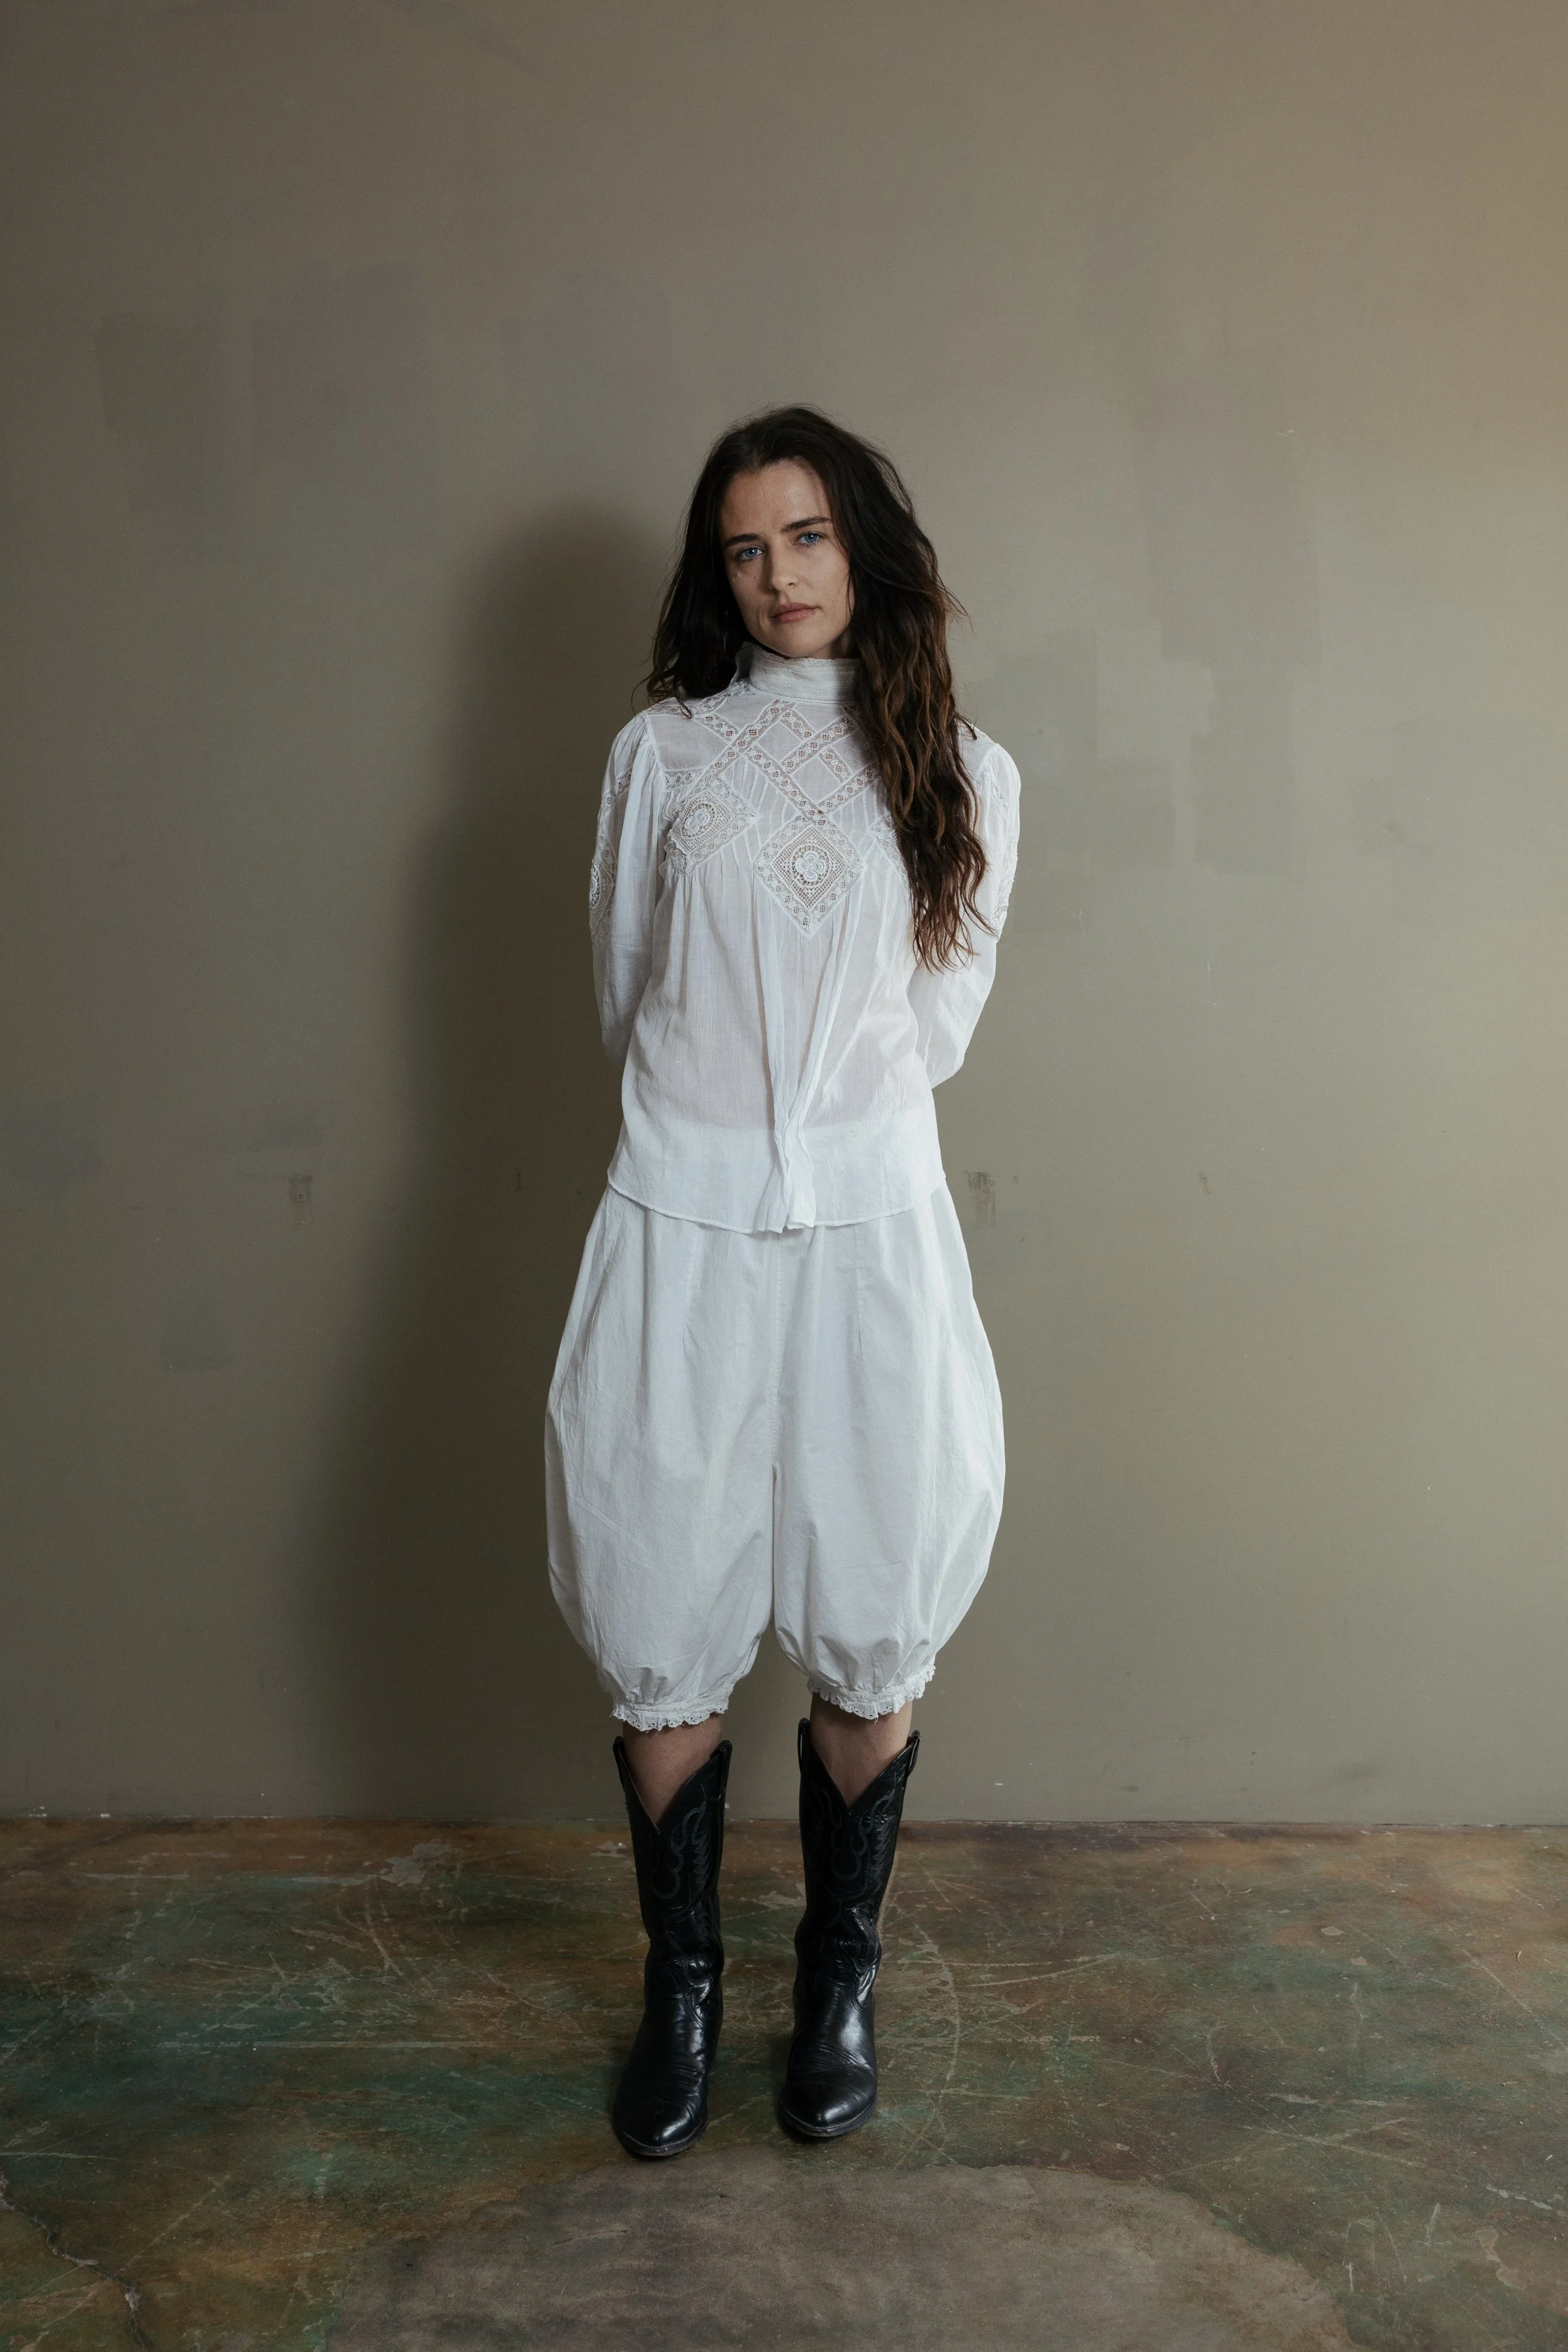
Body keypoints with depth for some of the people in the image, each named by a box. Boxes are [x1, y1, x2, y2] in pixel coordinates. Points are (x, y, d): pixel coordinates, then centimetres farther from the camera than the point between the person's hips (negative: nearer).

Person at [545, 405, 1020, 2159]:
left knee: (871, 1628, 6)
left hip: (871, 1224, 0)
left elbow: (940, 1017, 12)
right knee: (664, 1630, 4)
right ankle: (681, 1980, 26)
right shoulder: (663, 752, 6)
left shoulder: (966, 774, 7)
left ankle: (841, 1973, 29)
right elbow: (625, 992, 13)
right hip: (683, 1222, 0)